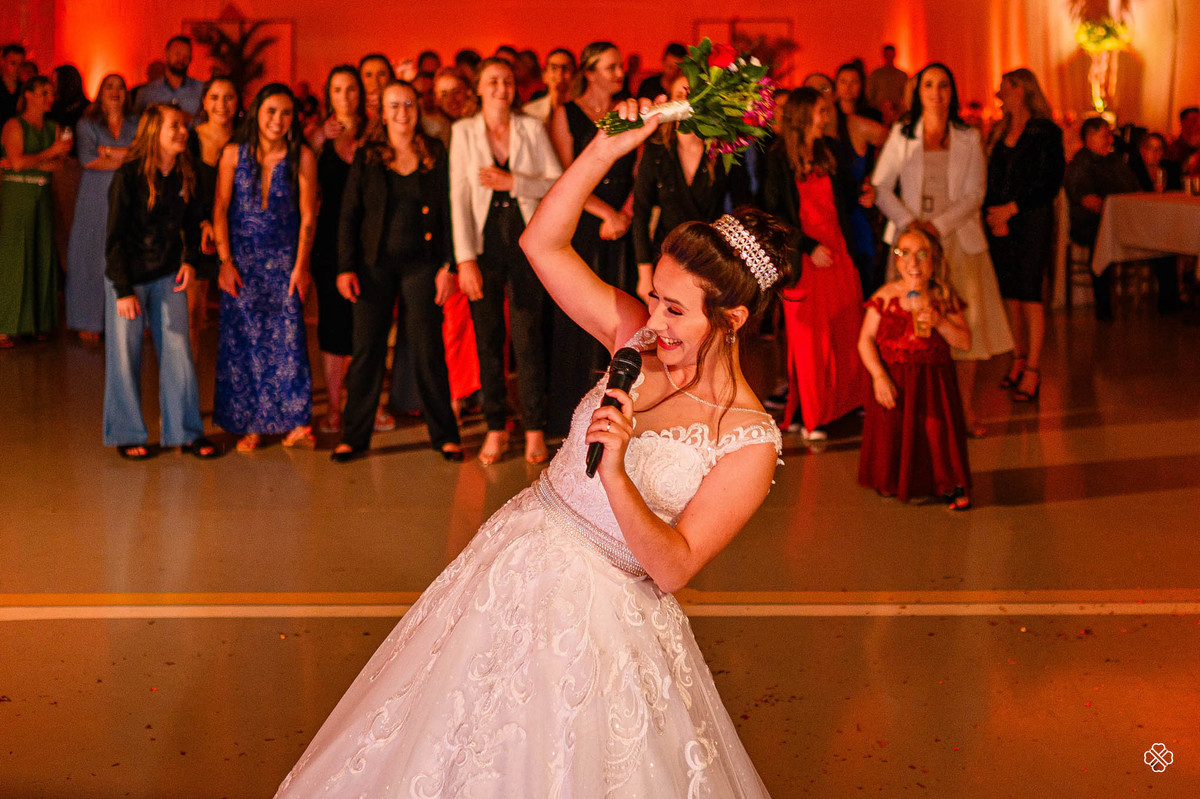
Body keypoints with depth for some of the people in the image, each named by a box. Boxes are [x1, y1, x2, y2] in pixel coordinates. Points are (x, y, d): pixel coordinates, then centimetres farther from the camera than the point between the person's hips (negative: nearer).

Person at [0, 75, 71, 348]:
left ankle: (38, 322, 11)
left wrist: (31, 162, -9)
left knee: (42, 256, 4)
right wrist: (49, 154, -7)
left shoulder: (52, 128, 14)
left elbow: (58, 164, 5)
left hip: (42, 195, 6)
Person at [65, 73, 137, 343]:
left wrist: (108, 151, -5)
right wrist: (125, 159, -6)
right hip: (96, 199, -1)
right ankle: (90, 324, -2)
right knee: (93, 258, -4)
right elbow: (87, 159, -5)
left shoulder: (136, 124, 13)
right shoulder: (87, 124, 10)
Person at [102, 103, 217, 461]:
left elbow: (192, 223, 14)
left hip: (169, 276, 4)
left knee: (178, 351, 3)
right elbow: (115, 236, -12)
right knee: (125, 355, 3)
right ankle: (127, 435, 17)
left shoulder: (185, 175, 1)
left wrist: (189, 258, -4)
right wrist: (124, 290, -16)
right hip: (128, 276, -4)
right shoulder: (129, 175, -13)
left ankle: (186, 432, 13)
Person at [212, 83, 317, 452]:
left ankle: (295, 423, -8)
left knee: (288, 335, -10)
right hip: (241, 259, 1)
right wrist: (226, 261, -4)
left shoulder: (302, 157, -4)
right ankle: (250, 425, 7)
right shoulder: (234, 153, 0)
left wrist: (300, 266, -5)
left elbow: (308, 216, -2)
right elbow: (220, 210, 1)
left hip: (284, 258, -1)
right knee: (243, 339, 0)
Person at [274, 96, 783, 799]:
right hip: (519, 557, 5)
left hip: (601, 609, -5)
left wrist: (616, 473, -33)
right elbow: (542, 243, -5)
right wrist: (605, 151, -16)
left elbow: (673, 568, -20)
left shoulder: (751, 443, -18)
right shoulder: (640, 339, -5)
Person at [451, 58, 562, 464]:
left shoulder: (532, 129, 5)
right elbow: (459, 197, -2)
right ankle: (495, 428, 14)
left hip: (526, 243, 0)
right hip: (485, 243, 0)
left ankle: (534, 429, 8)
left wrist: (513, 182, -12)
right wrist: (465, 259, -10)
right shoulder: (463, 131, 4)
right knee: (488, 339, 3)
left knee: (528, 337, -1)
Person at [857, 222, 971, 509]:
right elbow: (865, 340, -4)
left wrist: (939, 322, -19)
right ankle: (893, 483, 27)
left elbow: (965, 342, -2)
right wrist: (878, 376, -16)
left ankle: (950, 485, 13)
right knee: (893, 432, 2)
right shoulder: (886, 296, -3)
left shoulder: (944, 298, 0)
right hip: (894, 380, 0)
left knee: (937, 433, -7)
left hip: (934, 381, 0)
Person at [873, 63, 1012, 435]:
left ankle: (966, 408, 4)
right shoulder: (901, 135, 7)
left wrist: (938, 226, -13)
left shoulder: (969, 138, 8)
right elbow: (881, 188, 1)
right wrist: (911, 223, -13)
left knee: (966, 321, -3)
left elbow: (974, 194, 0)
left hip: (958, 239, 1)